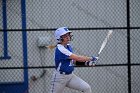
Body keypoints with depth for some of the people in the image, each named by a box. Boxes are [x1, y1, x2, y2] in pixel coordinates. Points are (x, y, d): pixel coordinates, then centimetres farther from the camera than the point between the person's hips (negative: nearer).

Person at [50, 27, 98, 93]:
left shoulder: (68, 46, 6)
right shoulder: (60, 49, -22)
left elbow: (74, 61, 12)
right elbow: (78, 58, -24)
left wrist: (85, 63, -4)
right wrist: (91, 58, -13)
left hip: (70, 76, 8)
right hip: (60, 77, -8)